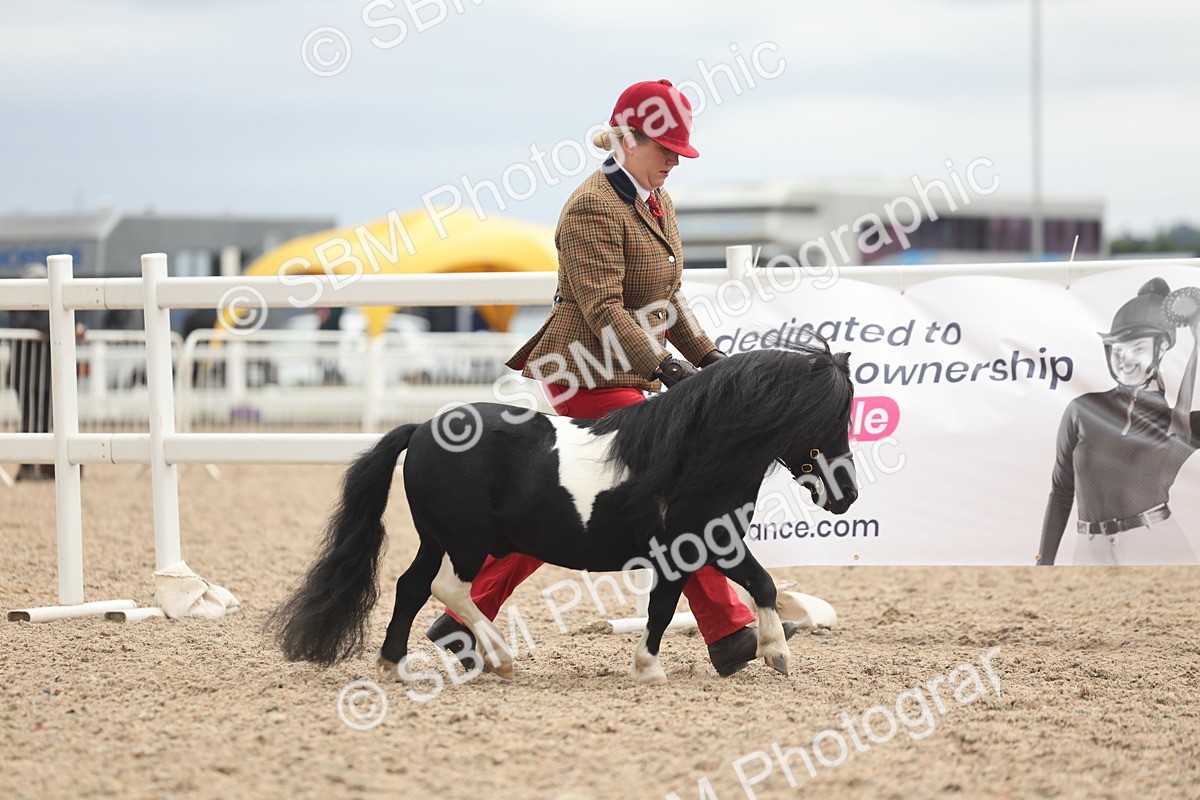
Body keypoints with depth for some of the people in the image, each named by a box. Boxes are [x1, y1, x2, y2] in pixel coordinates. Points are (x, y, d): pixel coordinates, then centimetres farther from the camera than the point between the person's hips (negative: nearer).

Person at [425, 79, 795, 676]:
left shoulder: (656, 201, 13)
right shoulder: (593, 208, -17)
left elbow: (666, 297, 21)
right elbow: (604, 311, -24)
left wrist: (705, 354, 11)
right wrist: (664, 368, -30)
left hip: (623, 374, 10)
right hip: (592, 376, -10)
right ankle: (730, 633, -9)